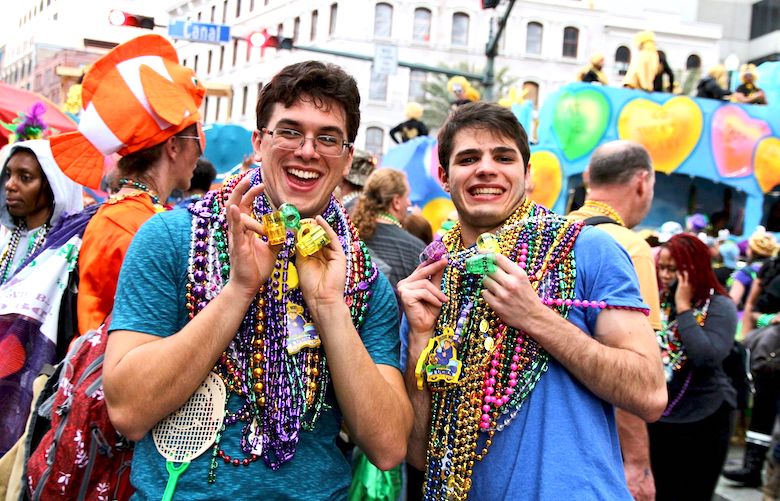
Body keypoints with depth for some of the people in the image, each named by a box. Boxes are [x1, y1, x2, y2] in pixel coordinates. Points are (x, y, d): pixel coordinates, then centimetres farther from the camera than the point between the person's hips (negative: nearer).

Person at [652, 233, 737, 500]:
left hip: (701, 420, -4)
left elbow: (708, 357, -25)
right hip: (656, 416, 4)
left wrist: (684, 308, -20)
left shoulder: (720, 306, -9)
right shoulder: (658, 299, 3)